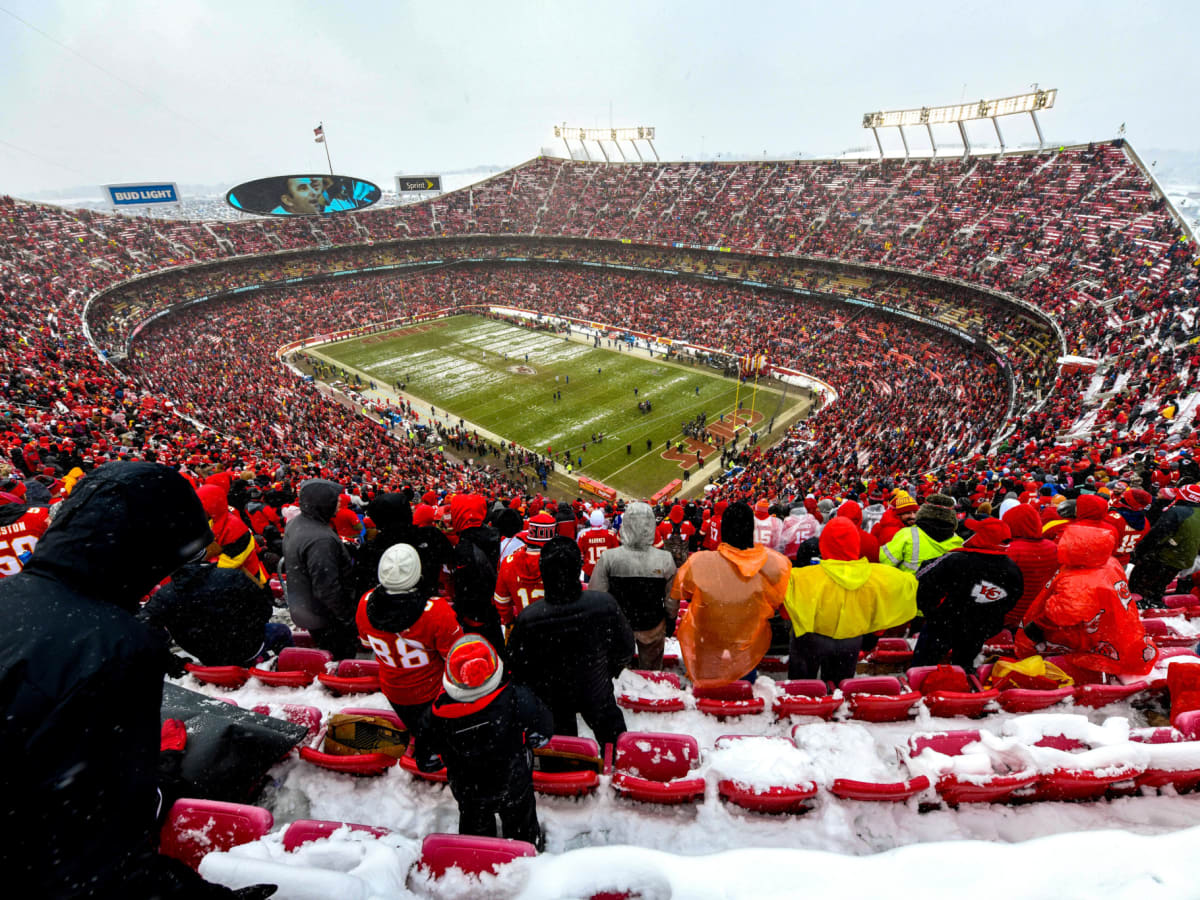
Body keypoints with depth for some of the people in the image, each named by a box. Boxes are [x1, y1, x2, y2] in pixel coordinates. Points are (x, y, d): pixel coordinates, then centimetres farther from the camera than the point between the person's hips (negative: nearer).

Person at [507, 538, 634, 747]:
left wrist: (536, 688, 6)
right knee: (614, 741, 26)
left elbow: (516, 667, -15)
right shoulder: (604, 604, -29)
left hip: (552, 700, 0)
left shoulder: (528, 619, -31)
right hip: (597, 692, 0)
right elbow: (625, 649, -12)